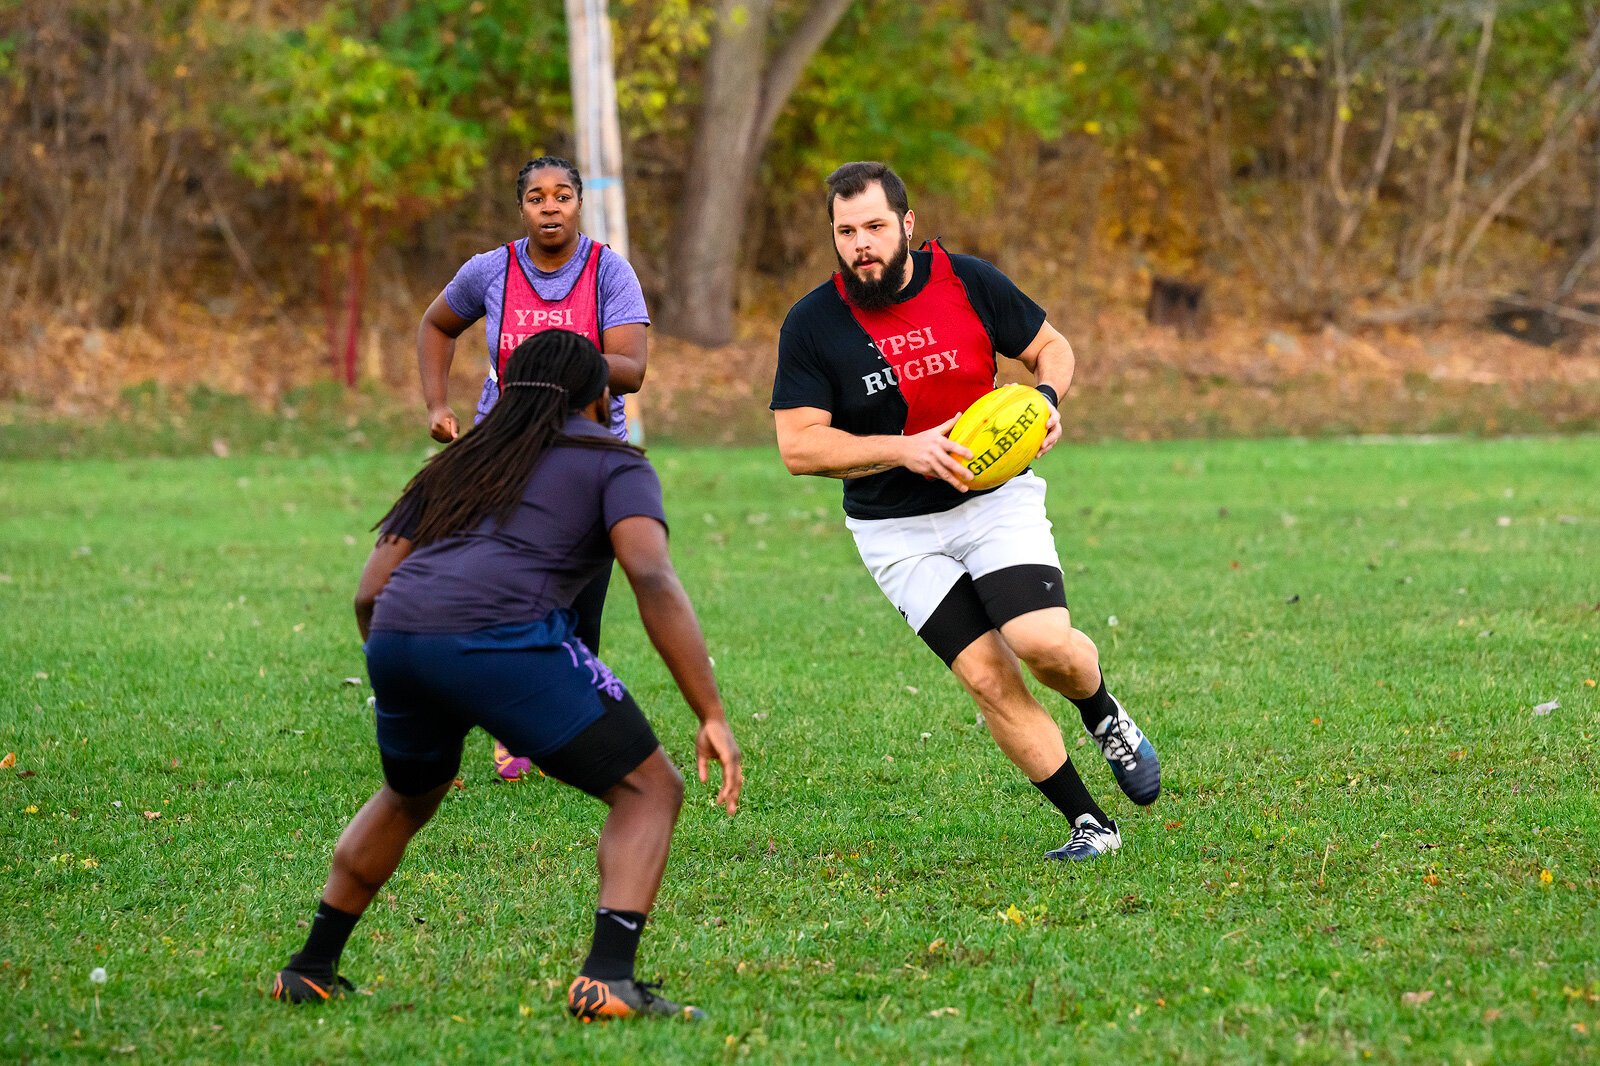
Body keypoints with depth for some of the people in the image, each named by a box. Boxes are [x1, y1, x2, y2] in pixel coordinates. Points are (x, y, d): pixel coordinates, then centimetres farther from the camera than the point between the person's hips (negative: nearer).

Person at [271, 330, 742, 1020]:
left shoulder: (455, 465, 32)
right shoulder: (613, 463, 16)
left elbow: (369, 594, 25)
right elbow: (653, 582, -2)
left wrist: (401, 682, 40)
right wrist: (713, 717, -5)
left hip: (395, 645, 6)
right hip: (503, 637, -6)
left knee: (408, 799, 34)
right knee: (648, 790, 5)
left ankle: (310, 969, 38)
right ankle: (607, 979, -13)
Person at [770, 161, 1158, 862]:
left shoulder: (967, 281, -5)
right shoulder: (811, 324, -9)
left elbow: (1050, 347, 10)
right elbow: (798, 446, -10)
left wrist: (1046, 399, -12)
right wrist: (906, 449, -21)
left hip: (997, 499, 0)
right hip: (896, 533, 0)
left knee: (1042, 641, -21)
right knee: (988, 678, -10)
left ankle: (1105, 718, 13)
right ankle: (1090, 825, 2)